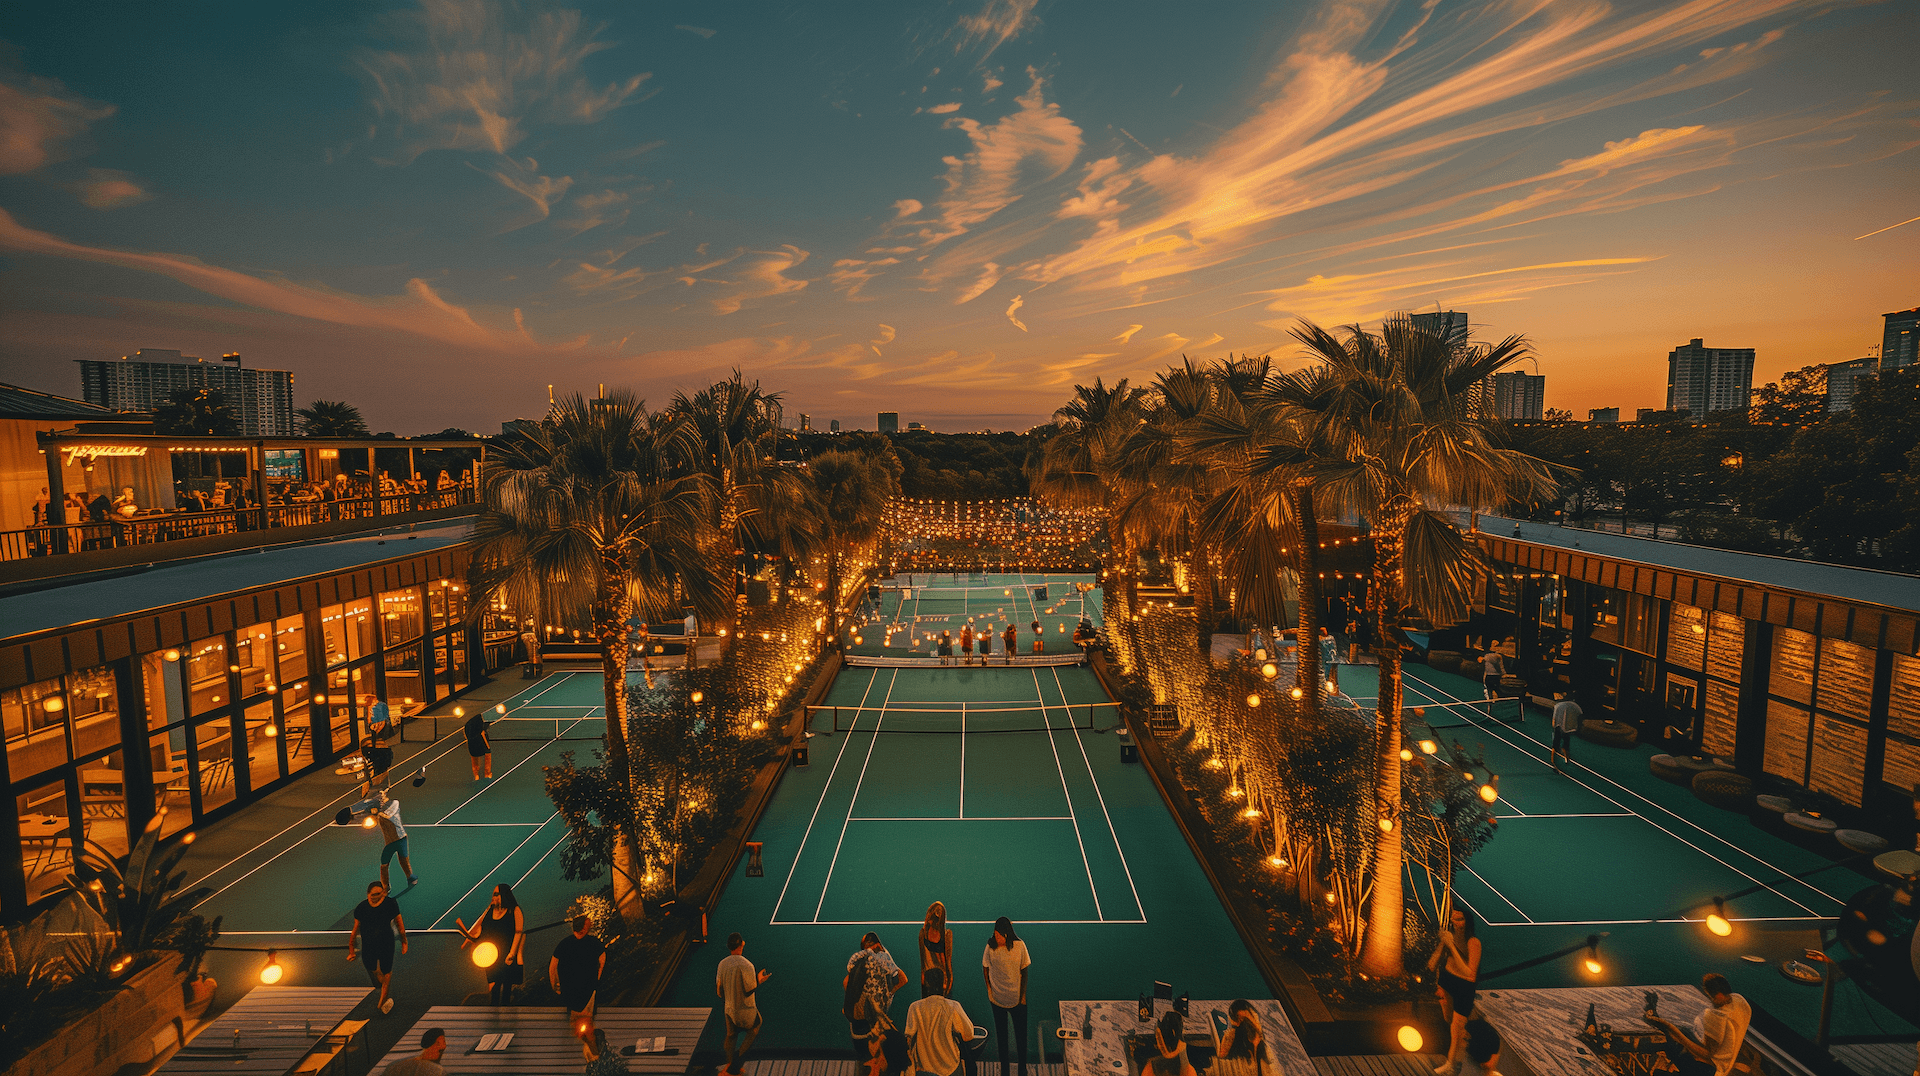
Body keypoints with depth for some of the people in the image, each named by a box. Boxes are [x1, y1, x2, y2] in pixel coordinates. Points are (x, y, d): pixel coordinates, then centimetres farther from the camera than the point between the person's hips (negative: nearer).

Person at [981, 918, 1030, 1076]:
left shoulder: (1019, 946, -15)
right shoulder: (991, 946, -14)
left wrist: (1023, 995, -3)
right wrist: (989, 989, -3)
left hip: (1017, 998, 0)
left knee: (1021, 1034, 9)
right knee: (1001, 1034, 14)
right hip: (997, 998, 1)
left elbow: (1024, 971, -5)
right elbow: (985, 968, 0)